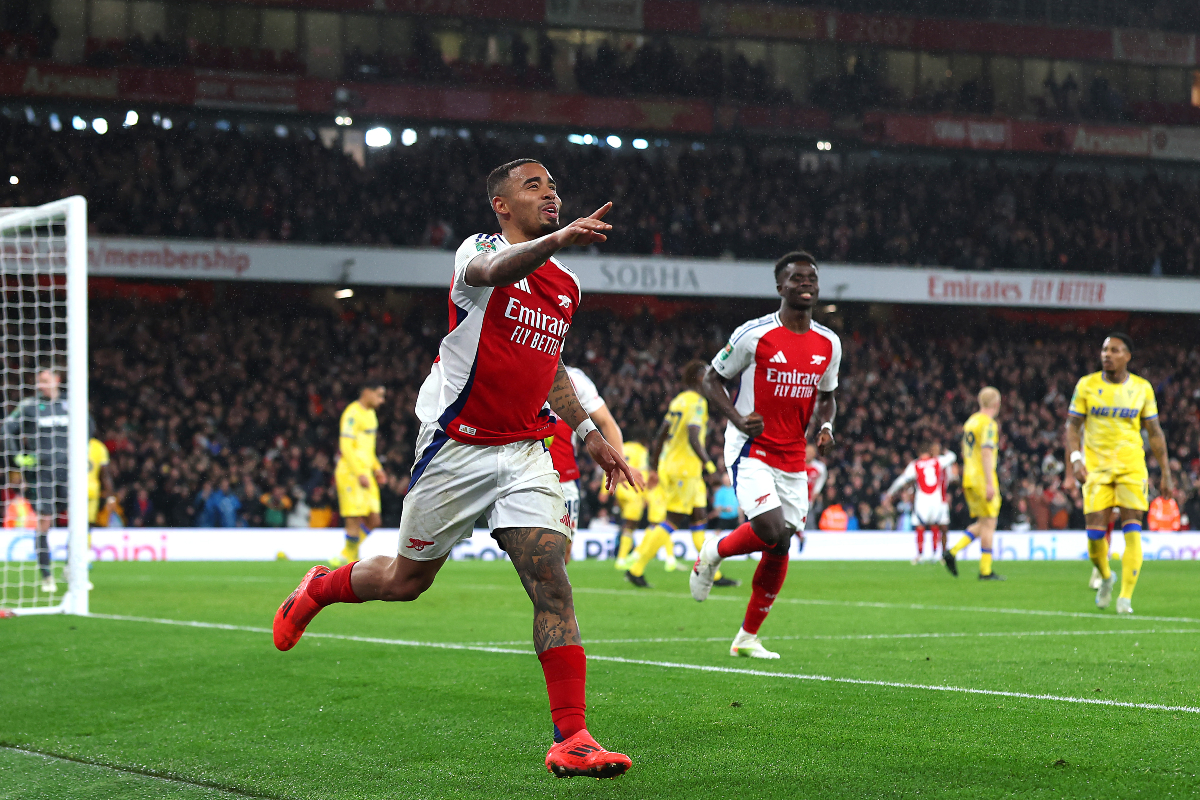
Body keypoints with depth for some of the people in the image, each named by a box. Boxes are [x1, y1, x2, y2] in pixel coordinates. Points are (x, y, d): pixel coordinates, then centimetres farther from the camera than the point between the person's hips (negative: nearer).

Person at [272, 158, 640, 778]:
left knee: (552, 582, -13)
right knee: (406, 580, 11)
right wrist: (557, 240, -55)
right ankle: (319, 589, 44)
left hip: (525, 451, 4)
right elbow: (496, 272, -36)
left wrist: (589, 433, 21)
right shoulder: (479, 250, -9)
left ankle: (571, 740, -16)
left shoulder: (566, 288, 12)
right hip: (456, 447, -4)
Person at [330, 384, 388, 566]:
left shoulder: (370, 414, 18)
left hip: (365, 474, 9)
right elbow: (346, 446, -18)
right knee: (355, 521, -9)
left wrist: (376, 467, 18)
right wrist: (360, 474, -23)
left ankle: (345, 556, 15)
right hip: (351, 474, -9)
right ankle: (351, 560, 0)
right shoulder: (353, 413, -12)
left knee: (373, 521, 6)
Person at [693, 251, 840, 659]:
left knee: (780, 548, 5)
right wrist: (737, 418, -17)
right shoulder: (754, 335, -10)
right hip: (751, 450, -6)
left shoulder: (829, 344, 6)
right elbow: (712, 378, -1)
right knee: (771, 530, -23)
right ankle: (713, 553, 10)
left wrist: (824, 426, -1)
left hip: (793, 459, 6)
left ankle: (748, 637, 20)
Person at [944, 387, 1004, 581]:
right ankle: (986, 570, -2)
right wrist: (989, 483, -24)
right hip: (982, 480, -9)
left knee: (982, 524, 15)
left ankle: (952, 552, 2)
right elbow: (986, 453, -21)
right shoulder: (989, 423, -12)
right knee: (988, 523, -3)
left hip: (969, 479, 9)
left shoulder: (970, 421, 15)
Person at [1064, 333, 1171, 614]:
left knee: (1132, 530, -11)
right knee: (1095, 533, -6)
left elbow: (1155, 433, 9)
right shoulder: (1087, 385, 0)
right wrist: (1075, 459, -12)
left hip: (1132, 467, 0)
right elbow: (1072, 425, 4)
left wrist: (1166, 473, 7)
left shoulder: (1142, 388, 2)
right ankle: (1105, 577, 25)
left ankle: (1125, 597, -6)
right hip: (1096, 465, 0)